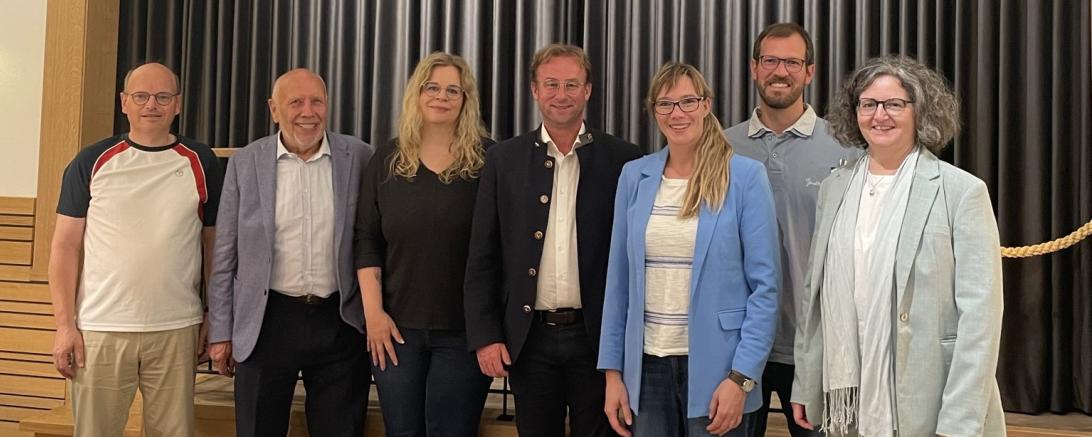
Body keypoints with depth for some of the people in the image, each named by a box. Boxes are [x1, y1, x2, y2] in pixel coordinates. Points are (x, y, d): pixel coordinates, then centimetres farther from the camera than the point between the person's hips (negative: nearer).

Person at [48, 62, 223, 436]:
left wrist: (213, 319, 3)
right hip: (99, 330, 0)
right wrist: (65, 324, -4)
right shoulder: (92, 162, 2)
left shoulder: (201, 163, 4)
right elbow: (65, 247, 3)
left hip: (177, 331, 1)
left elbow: (213, 245, 8)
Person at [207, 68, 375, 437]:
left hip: (340, 323, 0)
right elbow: (225, 255, 5)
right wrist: (221, 332, 4)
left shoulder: (359, 157, -1)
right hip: (267, 323, 0)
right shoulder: (245, 163, 1)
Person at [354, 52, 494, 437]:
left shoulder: (489, 159, -2)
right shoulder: (387, 160, 6)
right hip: (397, 326, 3)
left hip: (465, 329, -2)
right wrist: (373, 312, -2)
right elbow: (366, 239, 6)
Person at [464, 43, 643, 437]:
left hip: (598, 338, -1)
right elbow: (483, 257, 4)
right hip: (529, 339, 2)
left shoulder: (622, 160, -1)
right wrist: (485, 336, -2)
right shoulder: (504, 159, 4)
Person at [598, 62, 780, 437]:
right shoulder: (634, 176, 4)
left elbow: (764, 285, -7)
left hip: (715, 366, -3)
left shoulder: (745, 176, -5)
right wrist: (613, 370, 3)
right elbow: (619, 279, 6)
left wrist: (741, 377, -13)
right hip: (646, 365, 3)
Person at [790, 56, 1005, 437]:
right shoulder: (835, 188, 7)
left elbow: (979, 312, -11)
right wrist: (805, 388, 10)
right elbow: (816, 293, 10)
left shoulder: (963, 191, -7)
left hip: (924, 406, -4)